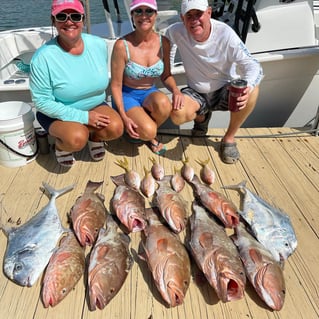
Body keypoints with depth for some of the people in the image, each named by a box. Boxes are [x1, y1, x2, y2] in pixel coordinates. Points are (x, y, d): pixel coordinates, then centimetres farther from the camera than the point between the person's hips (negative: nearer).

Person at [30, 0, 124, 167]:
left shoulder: (99, 45, -8)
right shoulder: (43, 57, -21)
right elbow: (41, 101, -20)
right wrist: (83, 117, -24)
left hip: (95, 106, 4)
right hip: (57, 113, -3)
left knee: (116, 128, -24)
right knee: (77, 138, -32)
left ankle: (95, 136, 12)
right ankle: (60, 146, 5)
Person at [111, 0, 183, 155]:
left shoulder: (163, 42, -6)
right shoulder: (122, 45, -18)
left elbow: (166, 75, 7)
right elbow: (116, 85, -12)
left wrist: (176, 90, -16)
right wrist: (124, 117, -21)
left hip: (150, 93, 4)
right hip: (126, 95, -4)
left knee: (163, 103, -34)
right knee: (148, 131, -31)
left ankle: (149, 135, -2)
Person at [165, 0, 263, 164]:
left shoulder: (225, 33, -21)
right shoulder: (176, 32, -17)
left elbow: (253, 66, -22)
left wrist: (247, 87, -48)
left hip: (224, 91, -1)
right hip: (196, 93, 1)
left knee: (252, 89, -32)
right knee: (178, 116, -31)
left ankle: (229, 138, -10)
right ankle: (201, 117, 10)